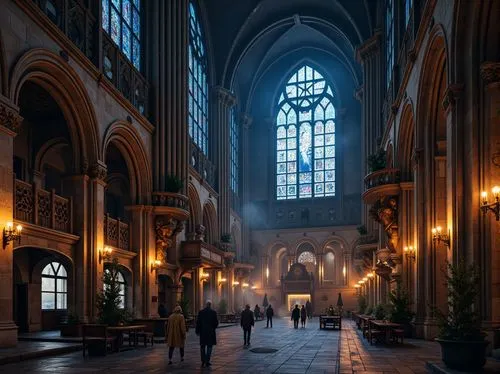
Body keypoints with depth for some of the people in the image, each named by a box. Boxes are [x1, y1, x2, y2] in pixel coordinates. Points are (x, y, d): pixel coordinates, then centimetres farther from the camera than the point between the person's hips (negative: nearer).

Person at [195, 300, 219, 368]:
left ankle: (203, 362, 14)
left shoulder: (201, 312, -4)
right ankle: (207, 361, 1)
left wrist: (197, 331, 7)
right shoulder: (213, 312, -7)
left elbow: (198, 322, -3)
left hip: (203, 332, 2)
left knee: (202, 347, 13)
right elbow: (216, 322, -5)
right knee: (209, 347, 6)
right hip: (211, 332, -2)